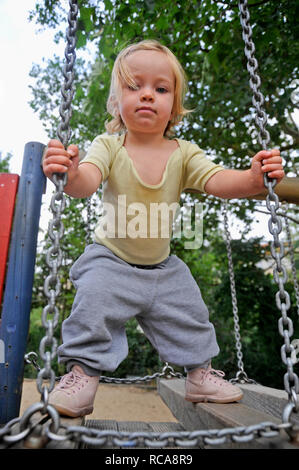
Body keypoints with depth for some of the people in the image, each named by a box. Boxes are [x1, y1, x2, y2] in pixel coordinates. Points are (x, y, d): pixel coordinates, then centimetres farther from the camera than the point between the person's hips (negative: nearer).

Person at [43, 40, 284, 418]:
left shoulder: (183, 153, -6)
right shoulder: (108, 146, -13)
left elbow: (217, 180, -17)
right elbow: (88, 180, -32)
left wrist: (252, 178, -37)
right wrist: (69, 174, -55)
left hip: (163, 265, 3)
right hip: (110, 259, -2)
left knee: (191, 319, 9)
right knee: (92, 310, -17)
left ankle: (200, 373, 32)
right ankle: (82, 373, 7)